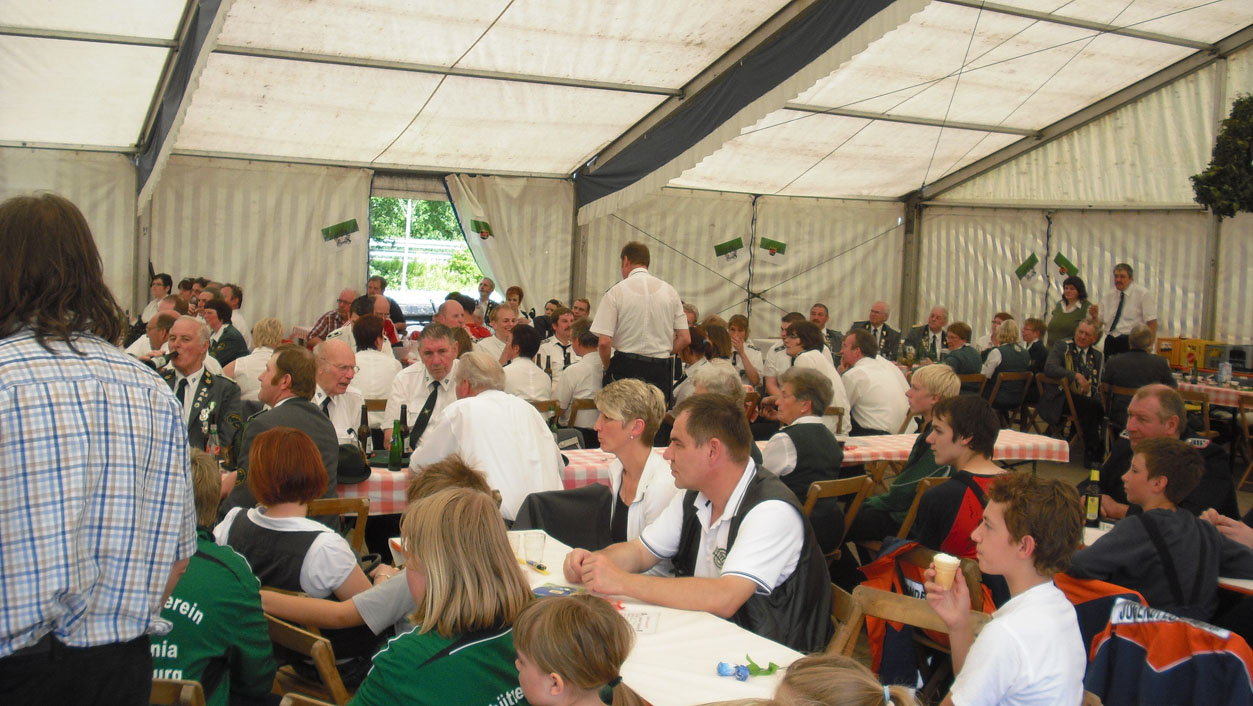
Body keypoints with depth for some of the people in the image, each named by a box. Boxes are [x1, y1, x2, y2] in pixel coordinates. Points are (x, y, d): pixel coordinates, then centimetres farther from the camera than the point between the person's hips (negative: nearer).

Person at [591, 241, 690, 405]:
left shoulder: (616, 291, -5)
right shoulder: (669, 291, 6)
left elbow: (604, 342, -11)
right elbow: (685, 339, 5)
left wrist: (608, 368, 5)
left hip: (626, 367, -3)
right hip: (661, 370, 3)